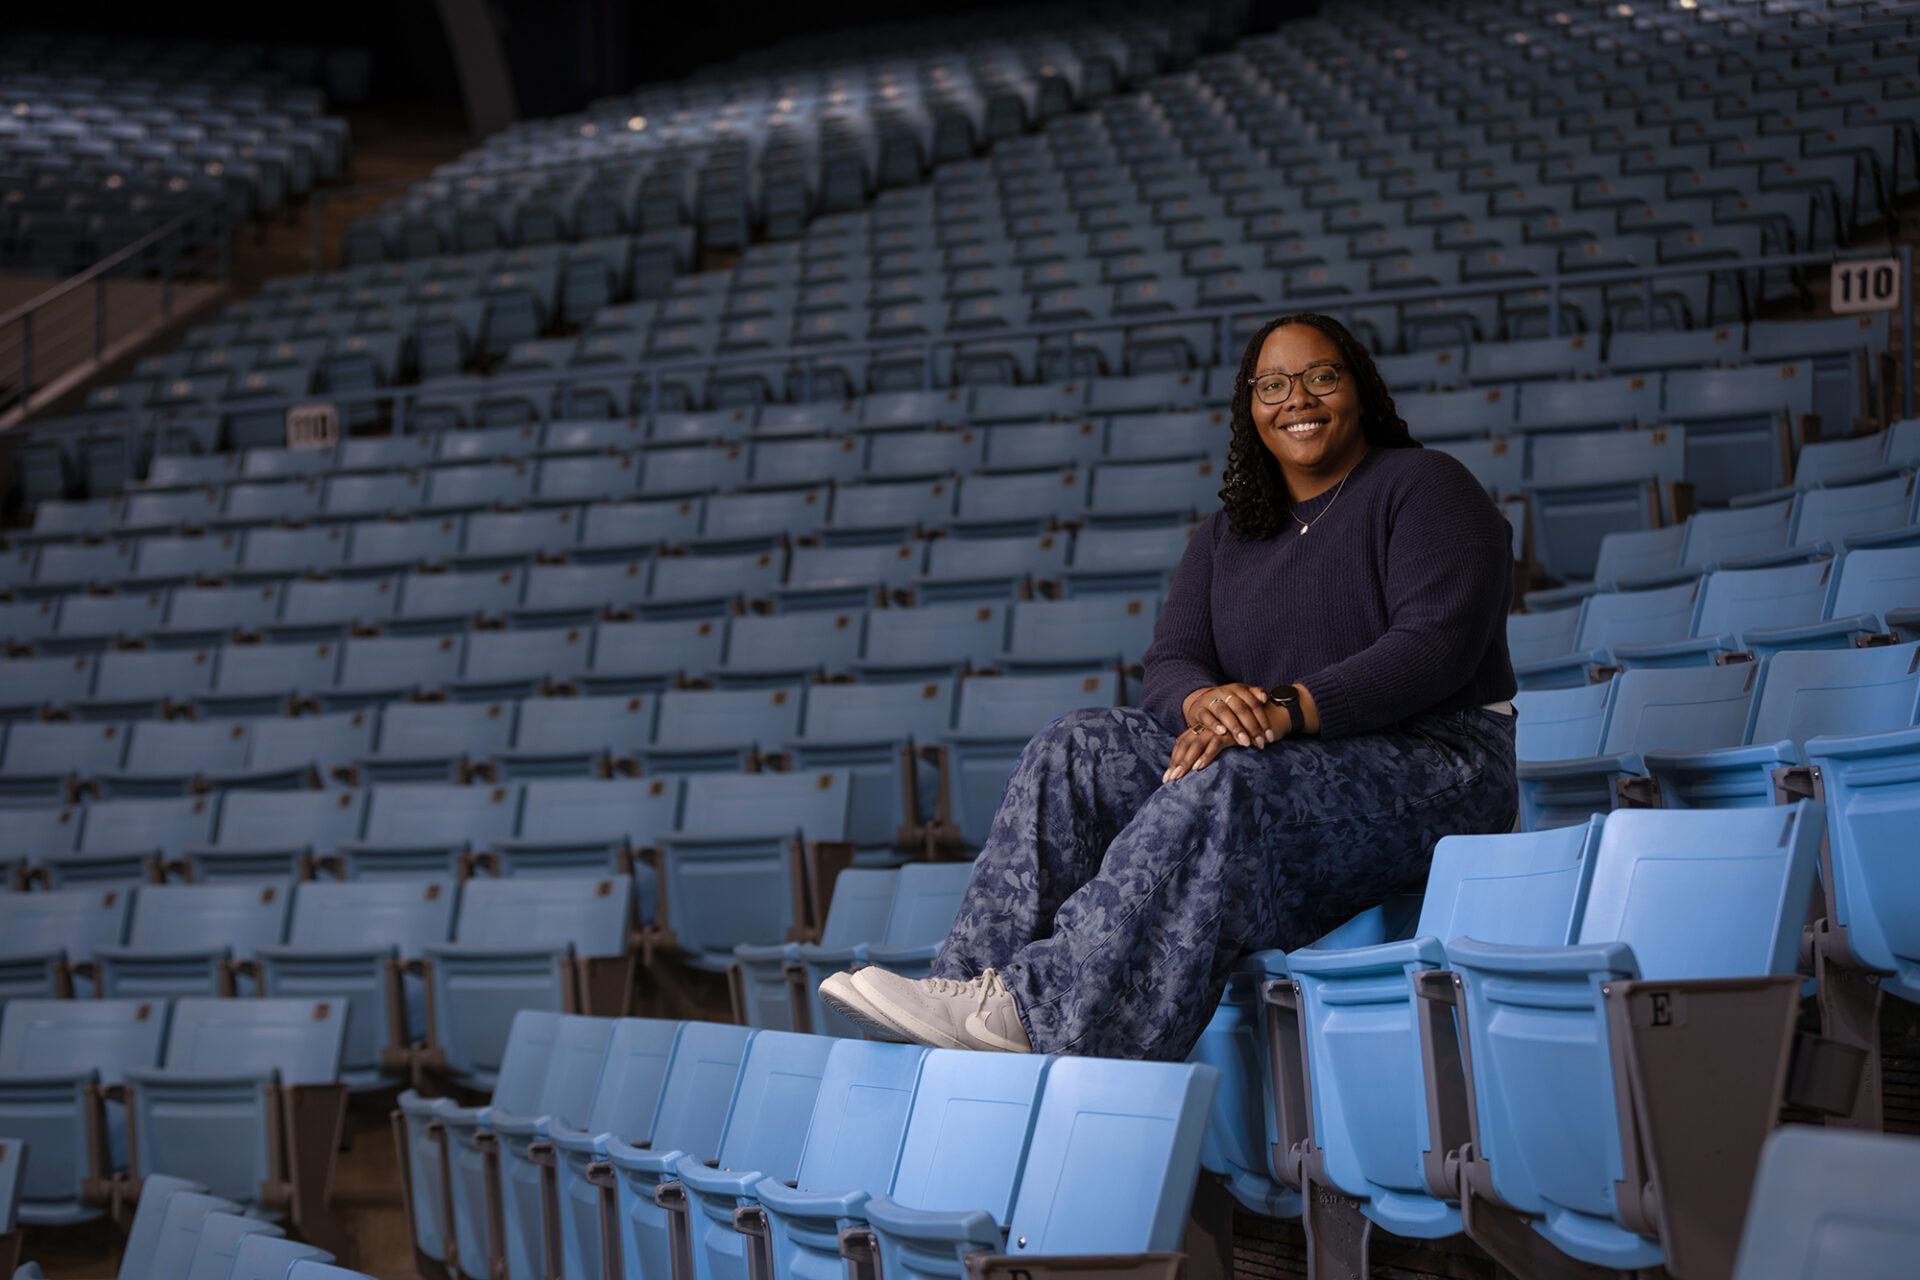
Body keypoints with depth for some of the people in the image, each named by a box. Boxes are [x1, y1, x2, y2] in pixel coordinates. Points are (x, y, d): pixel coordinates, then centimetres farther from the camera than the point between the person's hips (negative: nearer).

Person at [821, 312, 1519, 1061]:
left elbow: (1436, 644, -16)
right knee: (1075, 752, -14)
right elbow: (1170, 661, 5)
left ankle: (1039, 1007, -46)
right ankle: (981, 980, -30)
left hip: (1432, 766, -6)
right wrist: (1203, 703, -22)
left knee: (1228, 787, -36)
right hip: (1283, 765, 7)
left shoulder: (1424, 487, -2)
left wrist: (1288, 709, -28)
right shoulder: (1226, 535, 17)